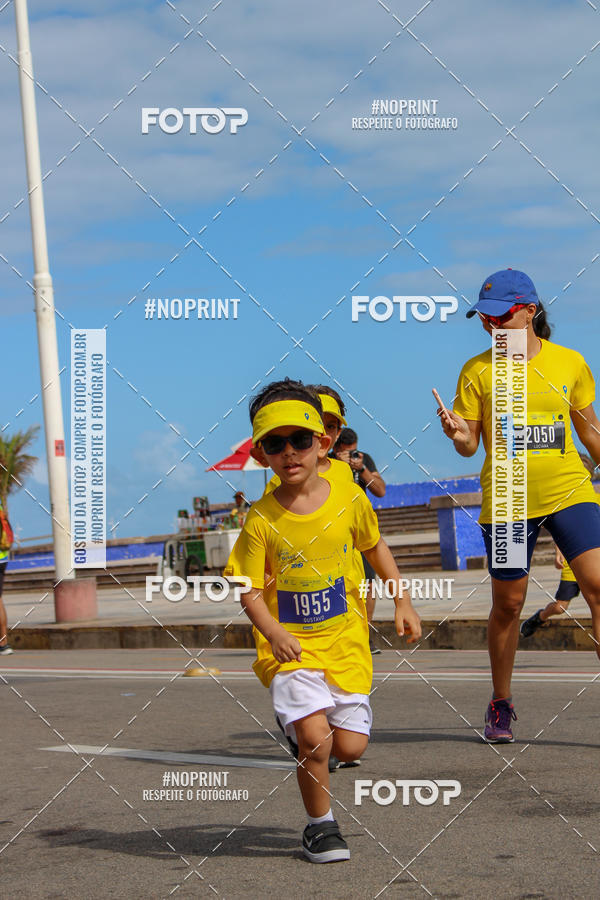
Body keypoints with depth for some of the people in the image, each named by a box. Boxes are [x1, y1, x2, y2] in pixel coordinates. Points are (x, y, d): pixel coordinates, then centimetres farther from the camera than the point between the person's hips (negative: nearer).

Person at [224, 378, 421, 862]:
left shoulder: (349, 499, -2)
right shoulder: (261, 519, -9)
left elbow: (375, 546, 16)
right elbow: (249, 588, -6)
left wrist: (402, 601, 13)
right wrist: (273, 633, -23)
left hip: (346, 643, 3)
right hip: (291, 646, -2)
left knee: (350, 747, -1)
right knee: (316, 738, -20)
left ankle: (298, 722, 34)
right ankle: (320, 824, 5)